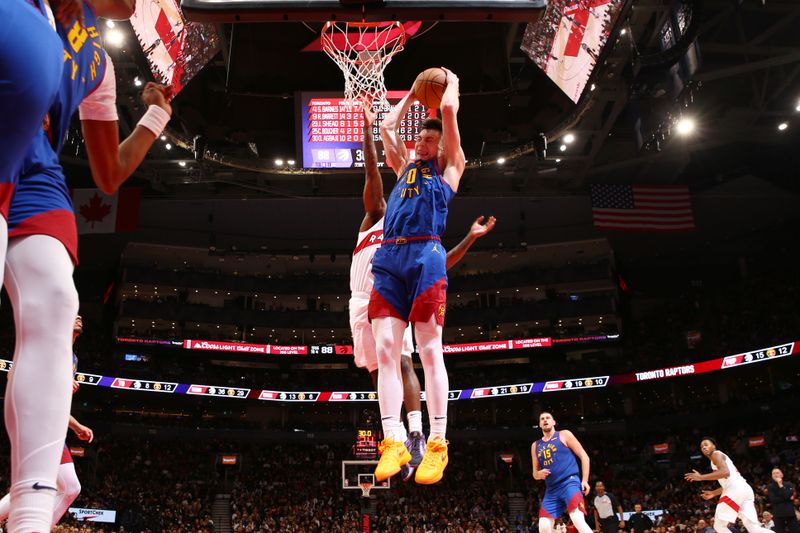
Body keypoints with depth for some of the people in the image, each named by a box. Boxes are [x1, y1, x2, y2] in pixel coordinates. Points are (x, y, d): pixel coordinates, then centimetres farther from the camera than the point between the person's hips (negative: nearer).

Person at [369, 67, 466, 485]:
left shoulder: (447, 166, 17)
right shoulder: (405, 167, 30)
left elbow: (449, 111, 12)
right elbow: (387, 127, 35)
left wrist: (451, 83, 31)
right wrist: (413, 93, 44)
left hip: (425, 255, -5)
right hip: (388, 258, 5)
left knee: (430, 351, -8)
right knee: (386, 350, -6)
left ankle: (437, 444, -5)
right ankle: (393, 441, -7)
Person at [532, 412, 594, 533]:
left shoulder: (564, 435, 5)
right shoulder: (535, 446, 18)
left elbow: (584, 456, 3)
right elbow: (535, 474, 23)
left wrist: (585, 480, -7)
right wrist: (539, 474, -3)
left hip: (569, 482, -5)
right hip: (551, 489, 5)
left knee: (579, 521, -26)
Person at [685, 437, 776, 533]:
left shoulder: (716, 454, 4)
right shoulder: (720, 456, 34)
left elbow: (725, 472, -16)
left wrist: (701, 477, -15)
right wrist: (713, 493, 39)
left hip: (736, 489, -10)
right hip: (745, 489, 10)